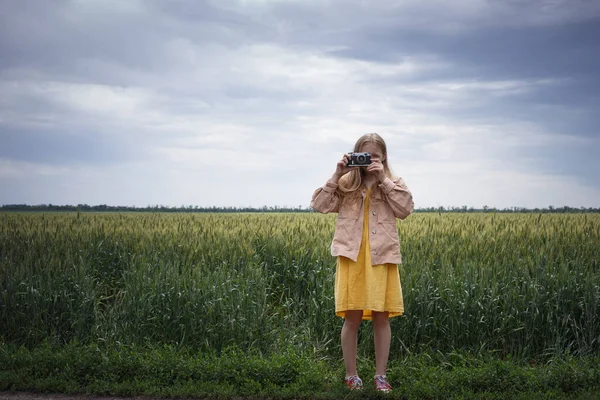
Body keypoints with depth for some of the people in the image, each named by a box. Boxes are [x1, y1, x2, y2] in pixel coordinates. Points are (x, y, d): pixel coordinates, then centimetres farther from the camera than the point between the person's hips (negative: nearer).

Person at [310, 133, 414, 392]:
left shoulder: (393, 185, 8)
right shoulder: (345, 185, 6)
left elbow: (406, 209, -8)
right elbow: (319, 205, -4)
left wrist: (383, 179, -11)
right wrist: (336, 175, -10)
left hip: (382, 259, 1)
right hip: (352, 258, -1)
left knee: (382, 318, 4)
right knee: (352, 318, 1)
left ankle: (380, 375, 14)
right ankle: (351, 375, 12)